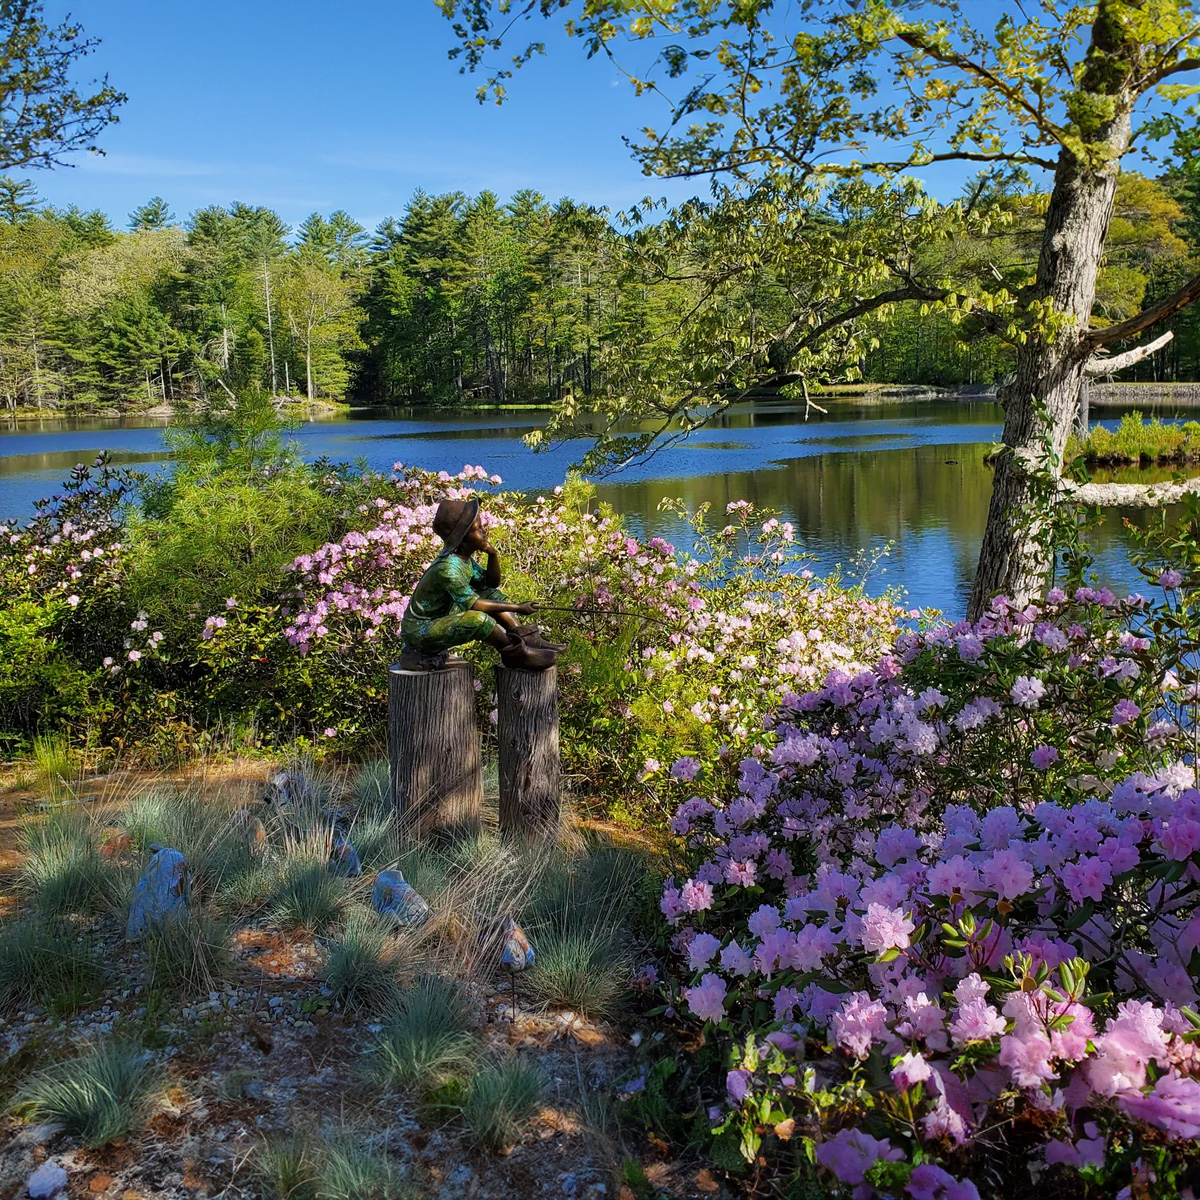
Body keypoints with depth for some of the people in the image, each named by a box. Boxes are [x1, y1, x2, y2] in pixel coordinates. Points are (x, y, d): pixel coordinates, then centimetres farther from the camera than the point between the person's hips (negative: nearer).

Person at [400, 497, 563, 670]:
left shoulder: (464, 559, 0)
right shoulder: (447, 568, -28)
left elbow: (491, 582, 10)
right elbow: (472, 604, -31)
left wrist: (493, 554, -8)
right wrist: (517, 608, -26)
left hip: (442, 619, 10)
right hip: (419, 631, -10)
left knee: (493, 595, 6)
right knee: (479, 620, -31)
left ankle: (526, 638, 2)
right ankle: (517, 654, -10)